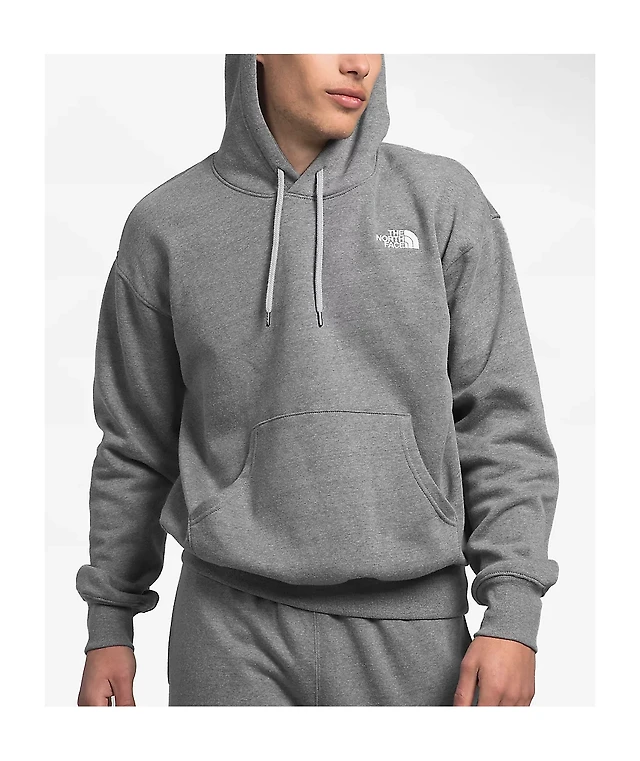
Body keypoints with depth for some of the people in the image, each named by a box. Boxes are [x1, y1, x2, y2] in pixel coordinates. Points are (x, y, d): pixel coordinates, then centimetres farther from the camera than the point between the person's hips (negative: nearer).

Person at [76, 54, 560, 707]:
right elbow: (137, 442, 11)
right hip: (234, 625, 0)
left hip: (409, 628, 0)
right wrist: (108, 625, 13)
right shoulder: (167, 226, 3)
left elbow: (501, 416, 0)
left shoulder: (443, 200, 1)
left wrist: (513, 612, -7)